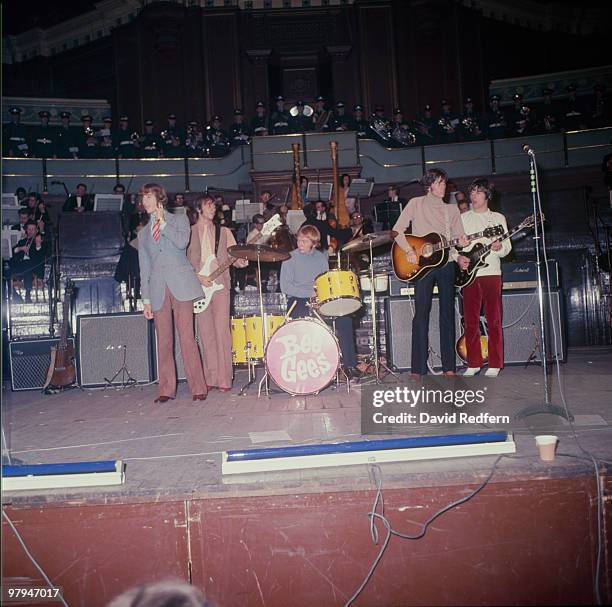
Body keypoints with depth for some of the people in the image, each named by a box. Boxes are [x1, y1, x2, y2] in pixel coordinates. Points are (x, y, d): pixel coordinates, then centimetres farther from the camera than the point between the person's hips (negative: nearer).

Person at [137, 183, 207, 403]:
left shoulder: (179, 219, 13)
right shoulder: (143, 232, 23)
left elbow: (182, 242, -9)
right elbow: (144, 267, 19)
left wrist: (163, 222, 0)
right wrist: (146, 299, 12)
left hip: (181, 284, -3)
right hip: (158, 288, 4)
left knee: (187, 337, -8)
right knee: (163, 341, 1)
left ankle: (198, 388, -4)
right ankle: (166, 389, 8)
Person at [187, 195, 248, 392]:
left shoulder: (224, 232, 15)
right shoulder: (189, 232, 11)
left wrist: (241, 262, -12)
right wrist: (198, 276, -9)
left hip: (220, 284, 0)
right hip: (198, 286, 0)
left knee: (221, 331, -8)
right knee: (206, 333, 2)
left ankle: (224, 379, -5)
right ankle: (210, 378, 9)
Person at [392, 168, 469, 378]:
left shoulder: (452, 208, 15)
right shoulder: (416, 204, 5)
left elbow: (459, 236, 11)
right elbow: (397, 230, -1)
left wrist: (461, 242, -12)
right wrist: (409, 250, -14)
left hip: (447, 262, 4)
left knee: (448, 313, 5)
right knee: (421, 313, -6)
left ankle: (449, 366, 11)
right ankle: (418, 368, -1)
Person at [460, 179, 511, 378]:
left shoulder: (498, 218, 11)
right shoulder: (462, 218, 15)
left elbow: (507, 247, 6)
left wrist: (499, 247, -16)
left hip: (491, 272, -1)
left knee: (494, 320, -2)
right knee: (470, 321, 1)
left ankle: (494, 365, 3)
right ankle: (474, 364, 9)